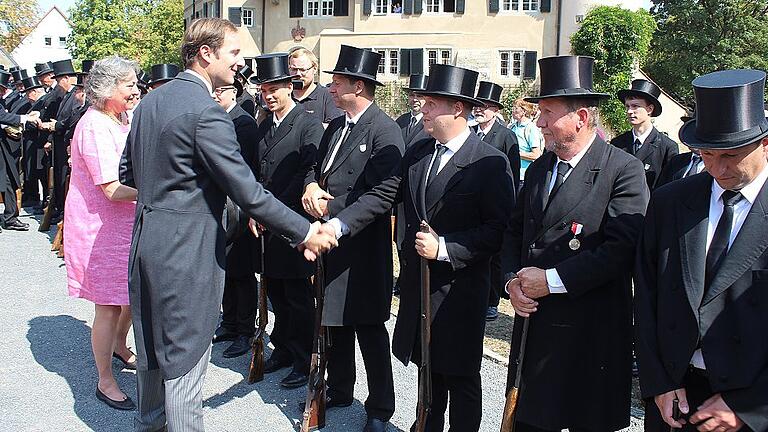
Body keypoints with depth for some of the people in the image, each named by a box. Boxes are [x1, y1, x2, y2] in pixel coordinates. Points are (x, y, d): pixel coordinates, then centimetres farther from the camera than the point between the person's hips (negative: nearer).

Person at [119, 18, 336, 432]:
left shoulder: (150, 100, 7)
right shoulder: (207, 111, -20)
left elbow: (127, 171, 15)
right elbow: (247, 191, -22)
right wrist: (304, 232, -16)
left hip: (146, 238, 9)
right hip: (186, 247, -9)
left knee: (152, 340, 25)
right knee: (184, 357, 3)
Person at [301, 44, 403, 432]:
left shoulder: (385, 131, -15)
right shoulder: (335, 127, 13)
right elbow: (317, 166, 18)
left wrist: (330, 209, -17)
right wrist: (311, 186, -6)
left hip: (364, 246, -8)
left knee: (369, 329, 2)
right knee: (335, 322, 18)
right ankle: (339, 390, 35)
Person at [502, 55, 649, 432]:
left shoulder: (623, 170, -12)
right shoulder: (539, 168, 11)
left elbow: (621, 248, -21)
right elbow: (515, 232, 15)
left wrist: (551, 281, -19)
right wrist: (512, 280, -3)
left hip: (591, 331, -6)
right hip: (533, 323, 6)